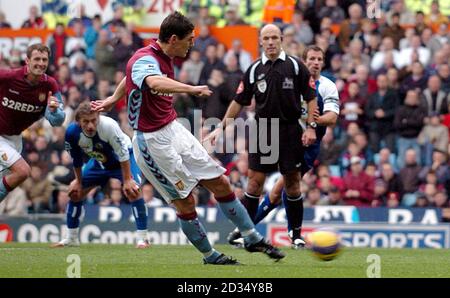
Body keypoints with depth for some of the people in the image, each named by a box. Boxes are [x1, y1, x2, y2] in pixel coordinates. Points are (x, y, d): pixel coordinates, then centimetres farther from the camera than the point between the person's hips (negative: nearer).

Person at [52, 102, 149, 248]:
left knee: (132, 191, -26)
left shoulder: (109, 125, -38)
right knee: (74, 191, 1)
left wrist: (127, 180, -26)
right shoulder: (72, 132, -24)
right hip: (98, 161, 5)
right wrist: (79, 181, 2)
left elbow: (123, 153, -28)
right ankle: (71, 238, 16)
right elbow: (76, 159, -5)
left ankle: (142, 239, -17)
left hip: (124, 159, -5)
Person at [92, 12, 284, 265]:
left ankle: (253, 239, 15)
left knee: (220, 183, 6)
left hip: (175, 130, 9)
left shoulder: (164, 58, 7)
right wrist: (191, 89, -56)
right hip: (153, 141, -9)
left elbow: (131, 75, 27)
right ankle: (210, 255, 11)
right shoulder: (145, 60, -21)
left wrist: (113, 99, 40)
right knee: (186, 202, -5)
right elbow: (155, 83, -47)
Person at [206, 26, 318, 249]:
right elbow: (239, 101, 10)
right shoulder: (254, 70, 5)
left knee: (292, 184, 2)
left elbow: (311, 97, 1)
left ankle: (296, 233, 13)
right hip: (262, 131, 1)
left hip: (290, 131, -1)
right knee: (254, 181, -4)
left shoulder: (295, 66, -1)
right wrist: (221, 127, 7)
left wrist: (311, 127, -7)